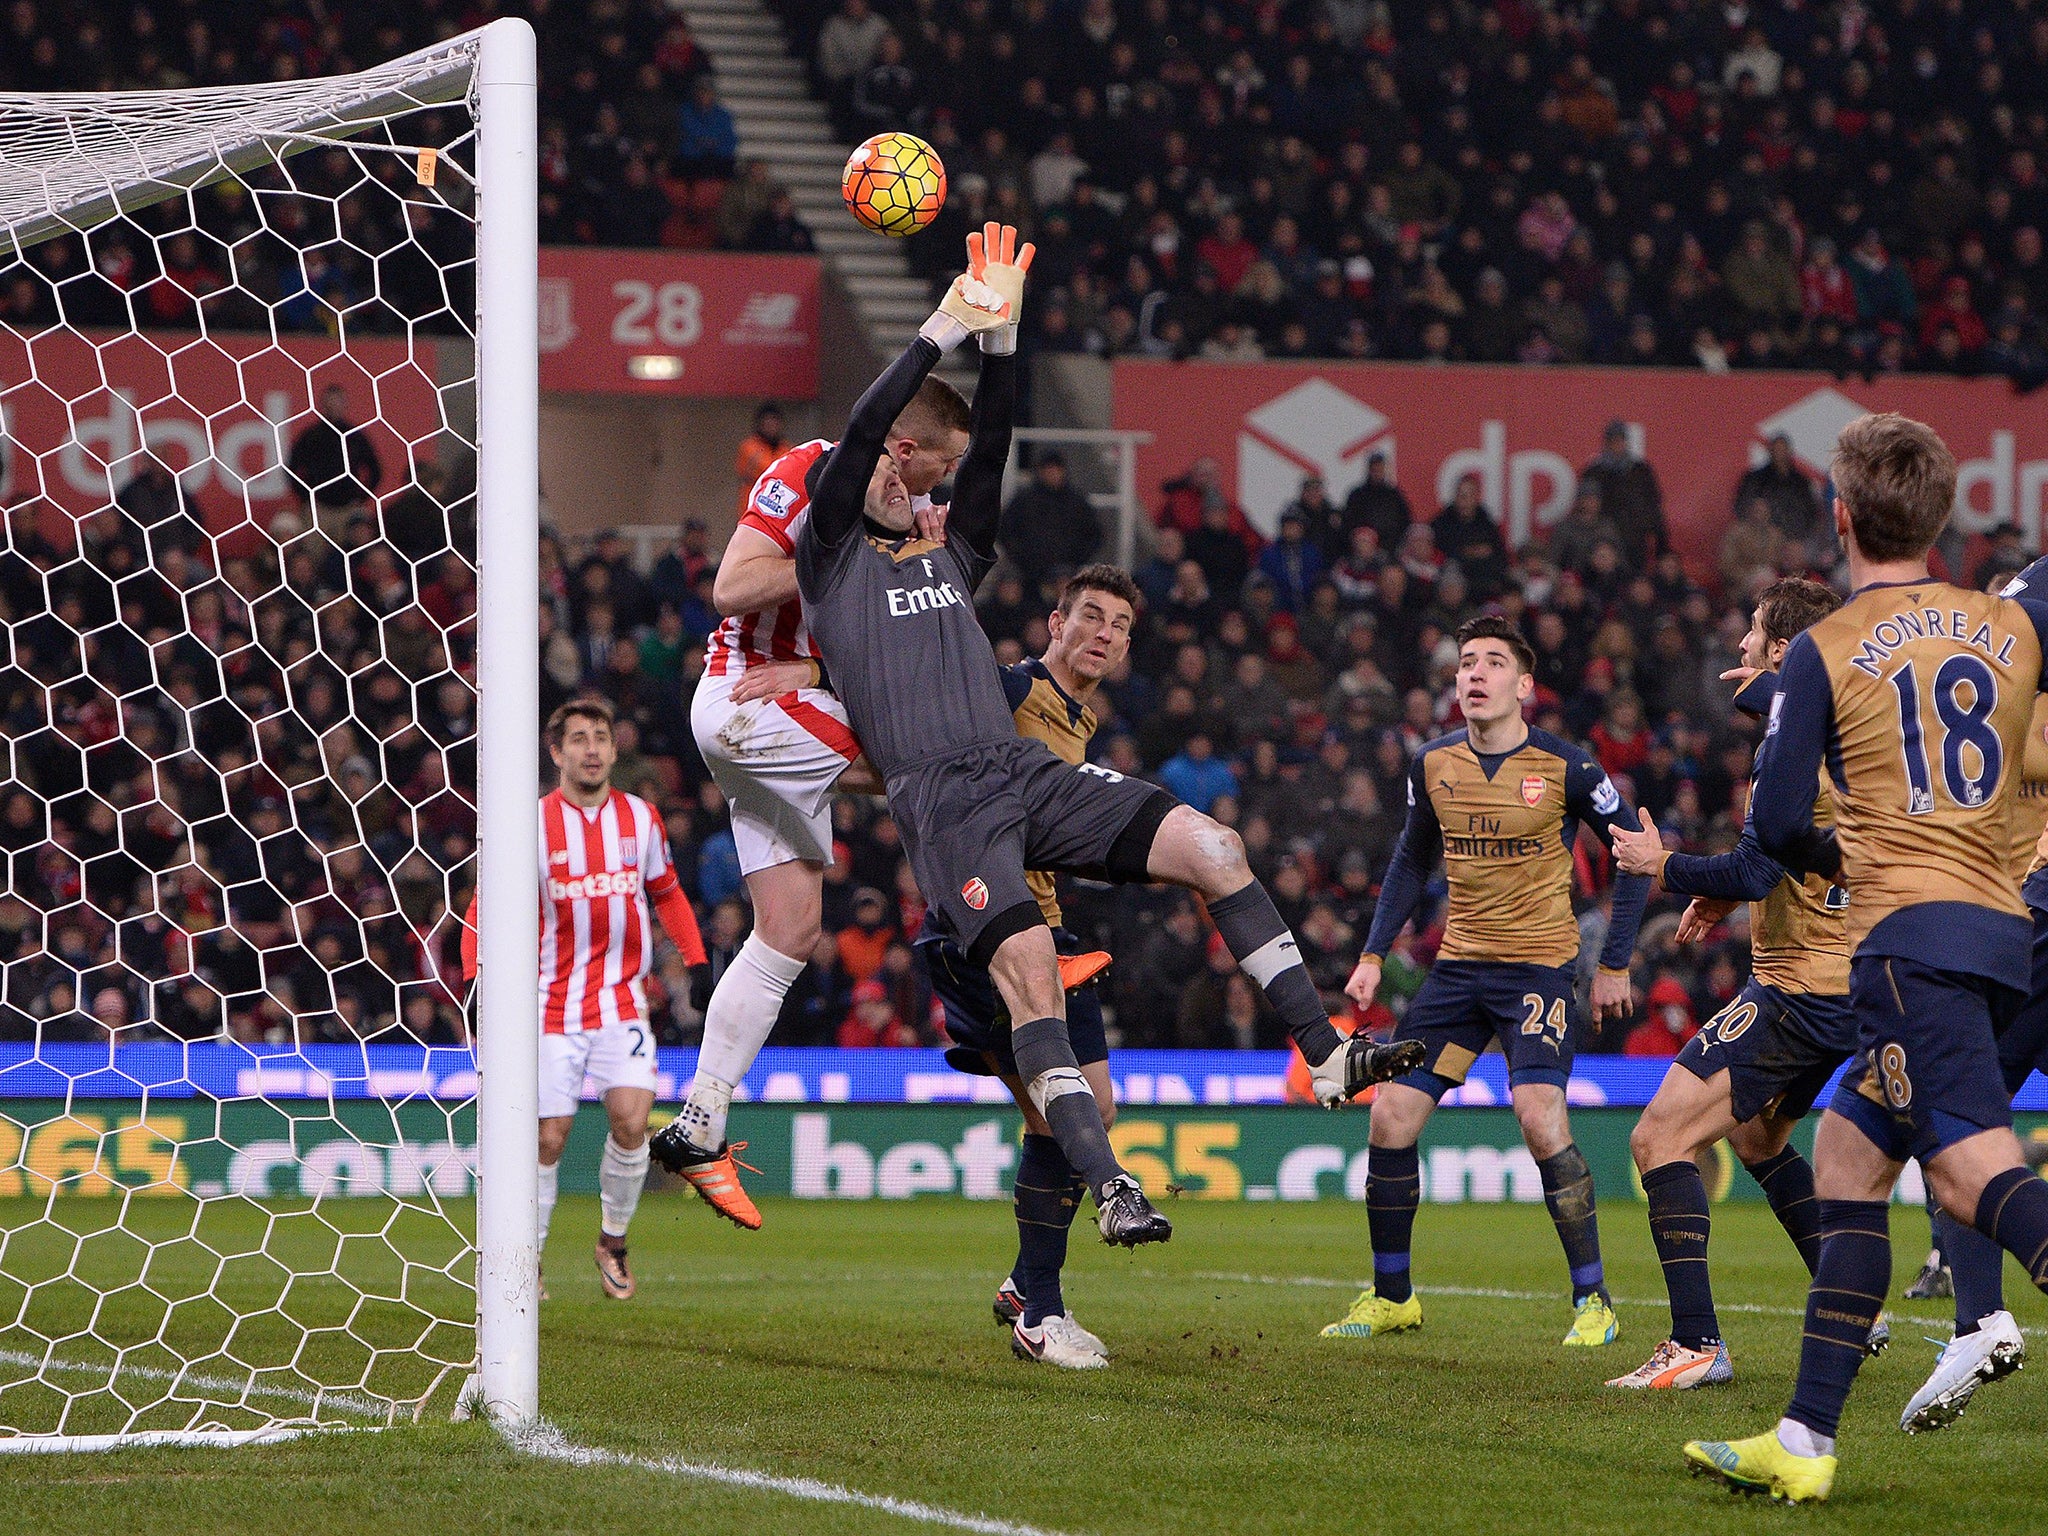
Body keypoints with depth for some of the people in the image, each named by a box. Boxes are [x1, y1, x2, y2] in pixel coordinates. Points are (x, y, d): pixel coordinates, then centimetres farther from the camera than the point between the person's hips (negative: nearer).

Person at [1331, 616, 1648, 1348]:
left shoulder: (1566, 767, -10)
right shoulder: (1433, 765, 3)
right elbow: (1412, 859, 18)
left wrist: (1615, 964, -3)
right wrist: (1374, 954, 10)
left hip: (1541, 965, -5)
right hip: (1459, 963, 5)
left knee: (1540, 1118, -23)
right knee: (1390, 1117, -3)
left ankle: (1593, 1299, -9)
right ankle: (1391, 1296, 14)